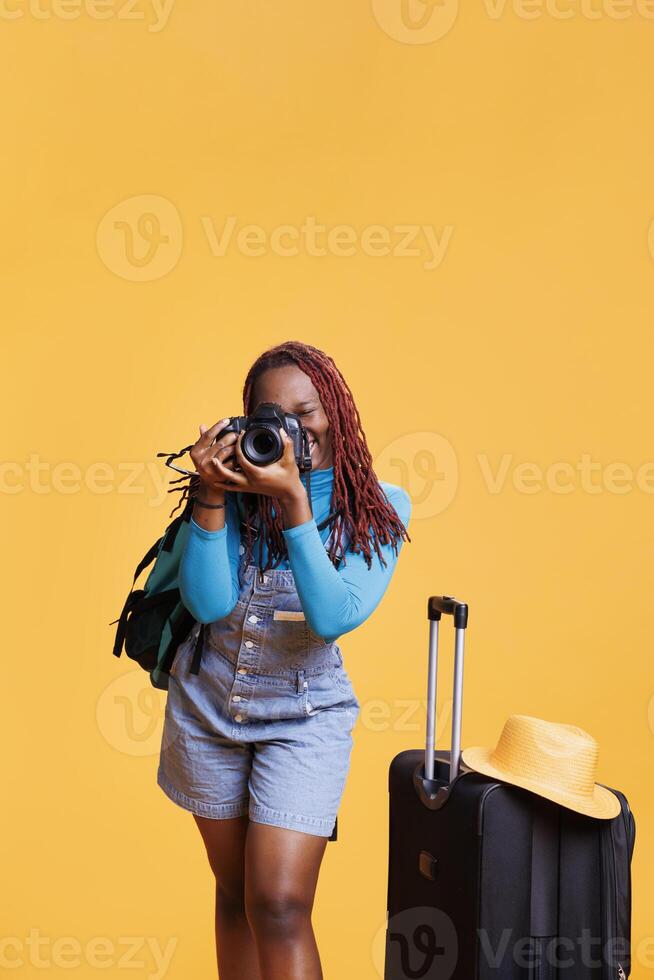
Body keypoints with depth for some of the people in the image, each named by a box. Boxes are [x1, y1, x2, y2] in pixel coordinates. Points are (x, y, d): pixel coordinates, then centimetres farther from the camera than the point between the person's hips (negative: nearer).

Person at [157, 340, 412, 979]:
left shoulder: (378, 509, -10)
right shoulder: (238, 486, -6)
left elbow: (335, 616, -23)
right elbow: (208, 603, -15)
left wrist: (293, 501, -29)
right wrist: (211, 494, -24)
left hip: (302, 716, -2)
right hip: (206, 705, 3)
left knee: (279, 905, -10)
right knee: (235, 892, 16)